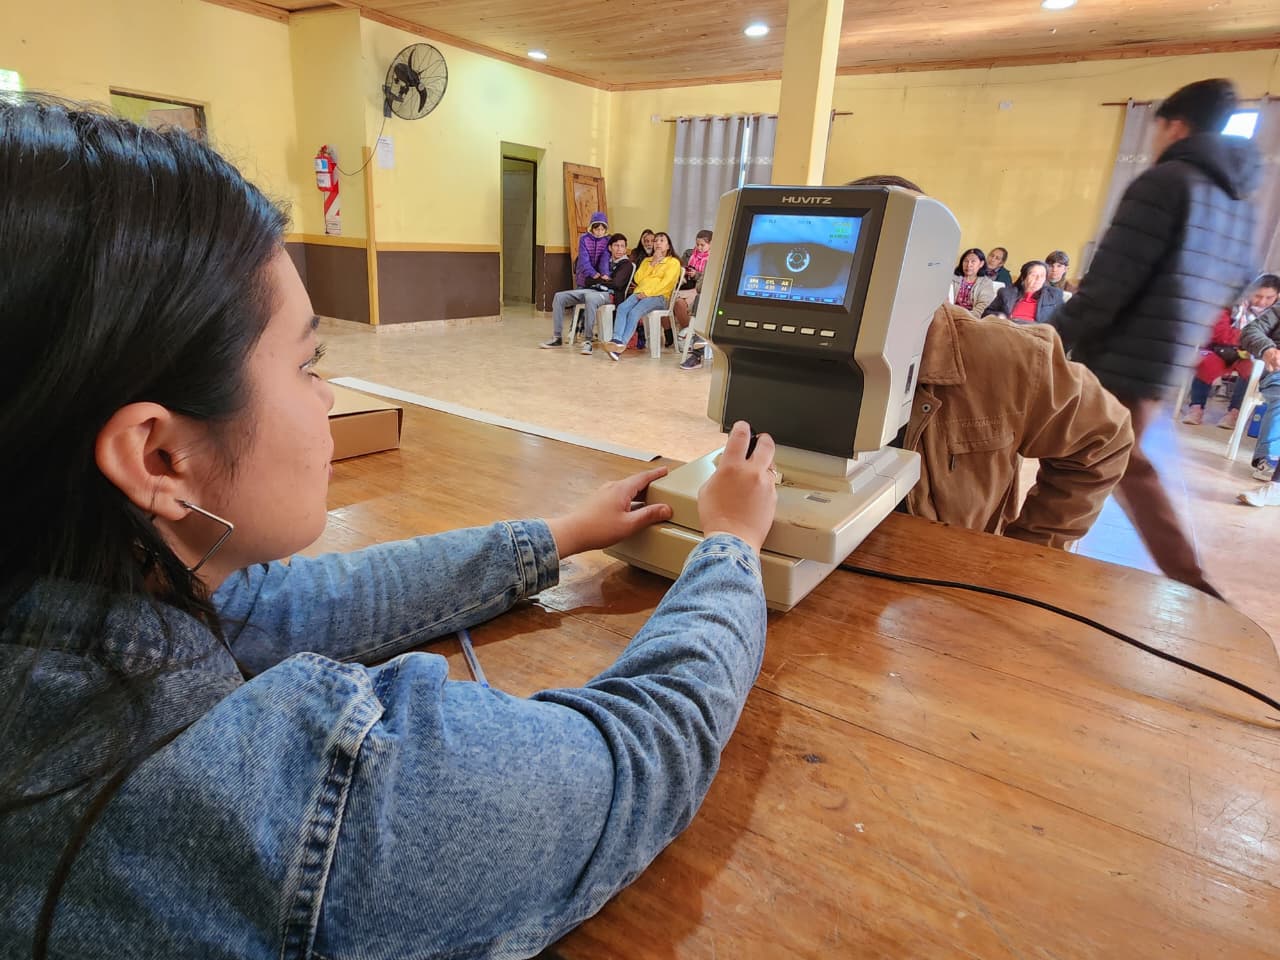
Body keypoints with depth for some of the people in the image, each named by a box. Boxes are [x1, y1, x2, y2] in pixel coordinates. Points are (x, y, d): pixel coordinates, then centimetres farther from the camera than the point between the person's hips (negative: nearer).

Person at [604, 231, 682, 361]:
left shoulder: (673, 262, 12)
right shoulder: (647, 260, 31)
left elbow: (666, 282, -4)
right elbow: (638, 278, 16)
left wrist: (647, 293, -15)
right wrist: (652, 264, 9)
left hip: (658, 296, -5)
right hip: (640, 293, 5)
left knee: (634, 312, -33)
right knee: (622, 308, -28)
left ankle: (622, 345, -43)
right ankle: (617, 340, -44)